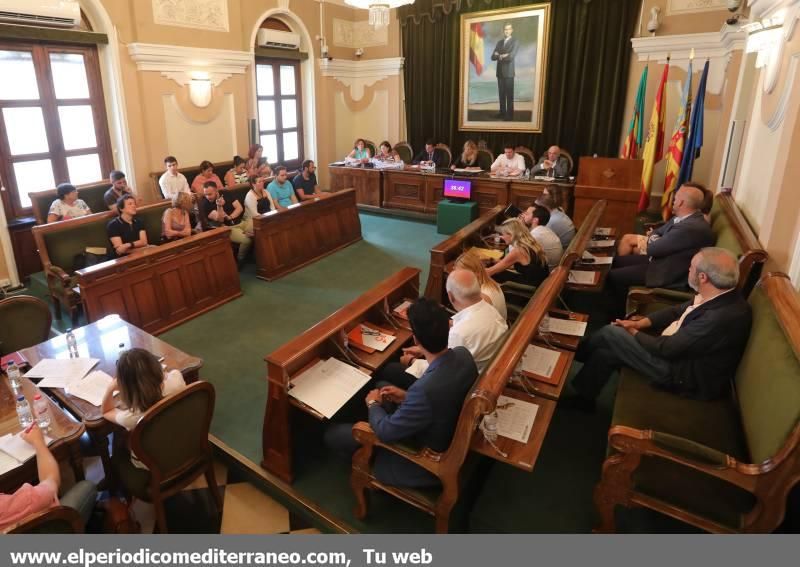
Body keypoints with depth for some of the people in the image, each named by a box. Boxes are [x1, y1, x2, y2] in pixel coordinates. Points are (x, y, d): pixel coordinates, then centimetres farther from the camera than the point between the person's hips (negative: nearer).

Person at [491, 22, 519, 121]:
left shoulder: (515, 42, -3)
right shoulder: (499, 42, 14)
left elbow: (511, 57, -16)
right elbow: (493, 57, 5)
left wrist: (500, 56, -3)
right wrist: (502, 56, -13)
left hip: (508, 72, -5)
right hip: (500, 72, 5)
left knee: (509, 94, -3)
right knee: (501, 94, 7)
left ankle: (509, 115, -2)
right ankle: (502, 112, 13)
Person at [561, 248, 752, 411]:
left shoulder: (723, 317, -34)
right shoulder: (719, 295, -5)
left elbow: (667, 348, -26)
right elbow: (678, 310, 12)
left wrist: (634, 333, -8)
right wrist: (641, 323, 2)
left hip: (686, 376, -9)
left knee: (611, 333, -7)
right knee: (606, 352, 2)